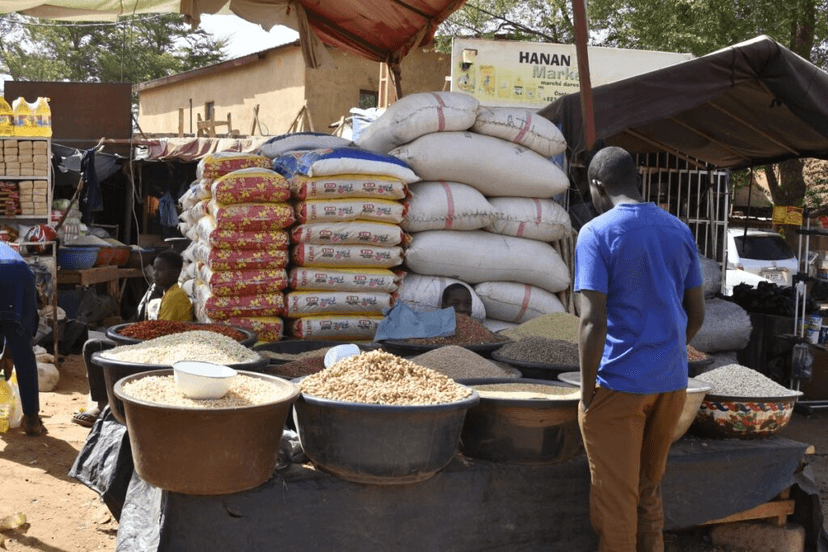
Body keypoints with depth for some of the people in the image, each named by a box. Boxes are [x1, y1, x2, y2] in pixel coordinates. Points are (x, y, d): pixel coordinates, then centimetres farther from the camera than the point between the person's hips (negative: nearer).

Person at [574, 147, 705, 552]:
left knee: (615, 499, 5)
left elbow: (593, 322, -19)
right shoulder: (679, 231, 6)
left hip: (618, 386, -6)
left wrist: (587, 392, -11)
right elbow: (696, 314, 11)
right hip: (671, 383, 6)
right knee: (651, 488, 20)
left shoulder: (596, 234, -12)